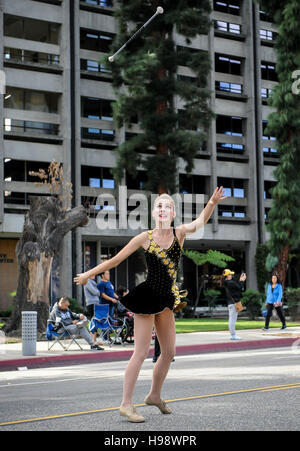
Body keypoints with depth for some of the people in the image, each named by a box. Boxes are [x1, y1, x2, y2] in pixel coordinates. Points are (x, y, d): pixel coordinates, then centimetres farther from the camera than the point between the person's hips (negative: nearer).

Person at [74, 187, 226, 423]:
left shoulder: (180, 233, 2)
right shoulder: (145, 238, -5)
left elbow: (199, 222, -18)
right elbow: (116, 259, 2)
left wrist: (212, 203, -36)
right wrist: (88, 274, 7)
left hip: (166, 299, 5)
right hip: (147, 297, -5)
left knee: (169, 352, 12)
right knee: (141, 352, -7)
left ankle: (155, 395, 31)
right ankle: (126, 404, 0)